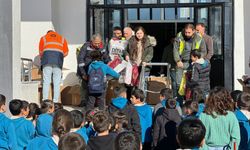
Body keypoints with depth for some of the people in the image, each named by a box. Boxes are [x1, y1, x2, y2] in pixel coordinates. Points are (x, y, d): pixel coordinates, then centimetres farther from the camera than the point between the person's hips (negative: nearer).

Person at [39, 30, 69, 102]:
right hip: (58, 61, 1)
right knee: (57, 82, 0)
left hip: (47, 59, 0)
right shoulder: (62, 39, 24)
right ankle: (55, 101, -6)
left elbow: (41, 51, 18)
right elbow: (65, 52, 16)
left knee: (46, 81, -3)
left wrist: (42, 59, 33)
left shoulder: (43, 38, 23)